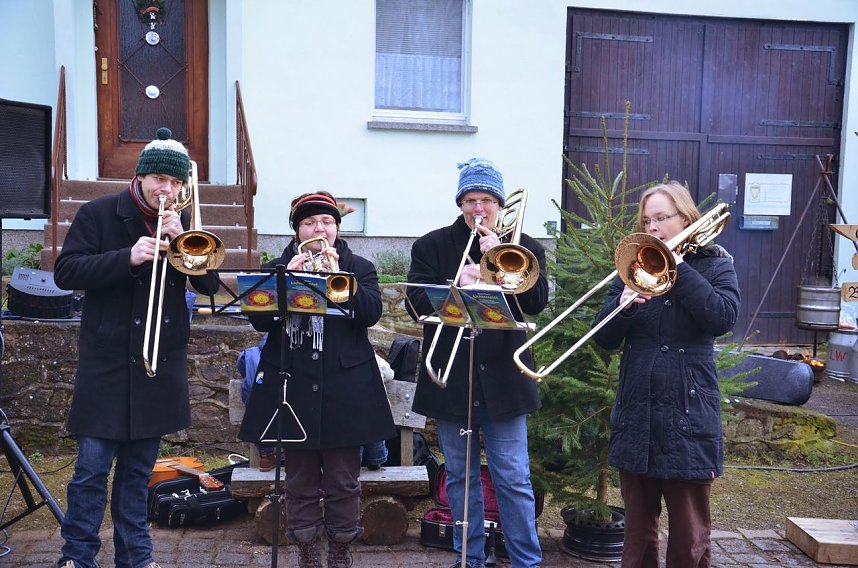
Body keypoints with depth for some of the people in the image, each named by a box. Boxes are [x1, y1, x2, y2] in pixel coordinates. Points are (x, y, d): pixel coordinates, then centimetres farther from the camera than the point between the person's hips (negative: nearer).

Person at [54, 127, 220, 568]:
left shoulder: (182, 223, 9)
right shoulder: (99, 213, -2)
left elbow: (209, 284, 1)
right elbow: (65, 272, -9)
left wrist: (181, 239, -14)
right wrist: (128, 257, -22)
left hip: (162, 362, 4)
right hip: (107, 361, -3)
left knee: (139, 467, 13)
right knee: (93, 465, -3)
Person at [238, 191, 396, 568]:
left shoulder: (358, 268, 9)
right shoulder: (277, 268, 10)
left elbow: (371, 312, -8)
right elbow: (259, 320, -3)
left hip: (343, 389, 0)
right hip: (293, 387, 1)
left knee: (343, 482, 7)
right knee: (300, 482, 8)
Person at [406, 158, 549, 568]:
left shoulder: (523, 247, 5)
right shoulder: (431, 246, 5)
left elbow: (537, 301, -8)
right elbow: (417, 303, -4)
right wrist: (457, 286, -20)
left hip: (502, 377, -1)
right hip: (450, 378, 1)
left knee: (514, 479, 2)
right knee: (460, 476, 12)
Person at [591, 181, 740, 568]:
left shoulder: (715, 265, 3)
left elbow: (723, 317, -17)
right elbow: (604, 339, 2)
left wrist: (678, 267, -17)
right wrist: (625, 301, -17)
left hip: (689, 415, -3)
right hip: (636, 416, 3)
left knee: (690, 536, 6)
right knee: (638, 532, 14)